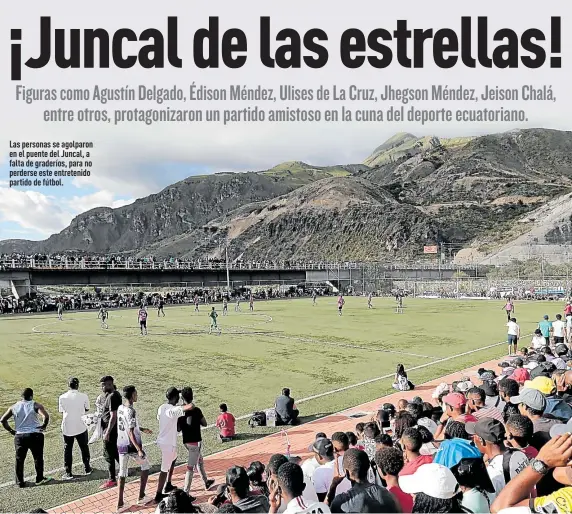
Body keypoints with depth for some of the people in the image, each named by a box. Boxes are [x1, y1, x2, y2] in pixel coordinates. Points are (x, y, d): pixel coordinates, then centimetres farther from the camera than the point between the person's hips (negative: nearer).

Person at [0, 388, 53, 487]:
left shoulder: (14, 407, 5)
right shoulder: (35, 405, -8)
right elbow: (46, 416, -23)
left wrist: (10, 430, 10)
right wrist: (44, 426, -6)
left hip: (19, 436, 3)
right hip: (35, 435, -3)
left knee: (19, 460, 14)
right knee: (38, 458, 12)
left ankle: (20, 482, 19)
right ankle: (39, 479, 20)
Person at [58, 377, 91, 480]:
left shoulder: (62, 397, -5)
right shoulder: (83, 396, -8)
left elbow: (62, 411, 0)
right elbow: (87, 409, 4)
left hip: (67, 427, 1)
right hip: (80, 426, 0)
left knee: (67, 449, 11)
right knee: (84, 447, 17)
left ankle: (68, 473, 11)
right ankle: (87, 468, 28)